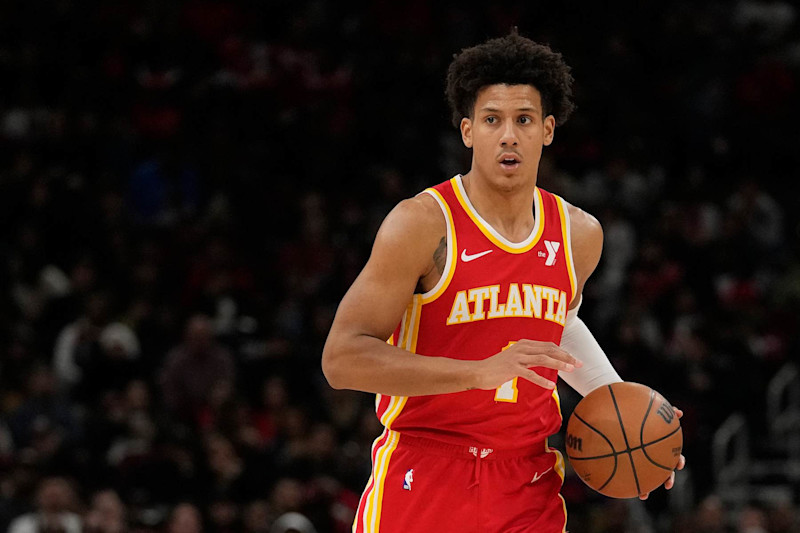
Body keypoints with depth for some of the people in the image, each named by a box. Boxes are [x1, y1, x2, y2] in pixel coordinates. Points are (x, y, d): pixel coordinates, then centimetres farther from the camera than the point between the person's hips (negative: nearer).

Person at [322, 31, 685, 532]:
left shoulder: (579, 235, 7)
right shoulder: (422, 224, -11)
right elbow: (342, 358, -17)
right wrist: (482, 371, -25)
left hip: (529, 490, 4)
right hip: (422, 485, -4)